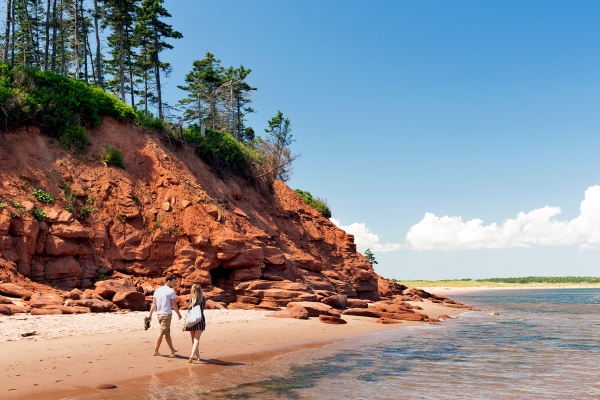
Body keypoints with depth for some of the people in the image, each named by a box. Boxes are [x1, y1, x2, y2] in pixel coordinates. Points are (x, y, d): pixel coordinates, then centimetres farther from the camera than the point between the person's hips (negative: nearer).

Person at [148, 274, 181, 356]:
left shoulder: (157, 290, 10)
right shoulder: (171, 291, -9)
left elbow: (153, 304, 7)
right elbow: (174, 305, -8)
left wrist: (150, 314, 7)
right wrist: (179, 314, 3)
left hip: (159, 314, 7)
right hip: (166, 314, -7)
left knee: (167, 332, 16)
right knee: (162, 332, -3)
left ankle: (172, 350, 26)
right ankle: (156, 351, -2)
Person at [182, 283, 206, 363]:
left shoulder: (191, 300, -6)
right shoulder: (203, 299, 1)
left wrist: (185, 324, -5)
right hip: (200, 320, 1)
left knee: (194, 339, 15)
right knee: (196, 339, -6)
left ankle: (197, 355, 26)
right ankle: (192, 355, -26)